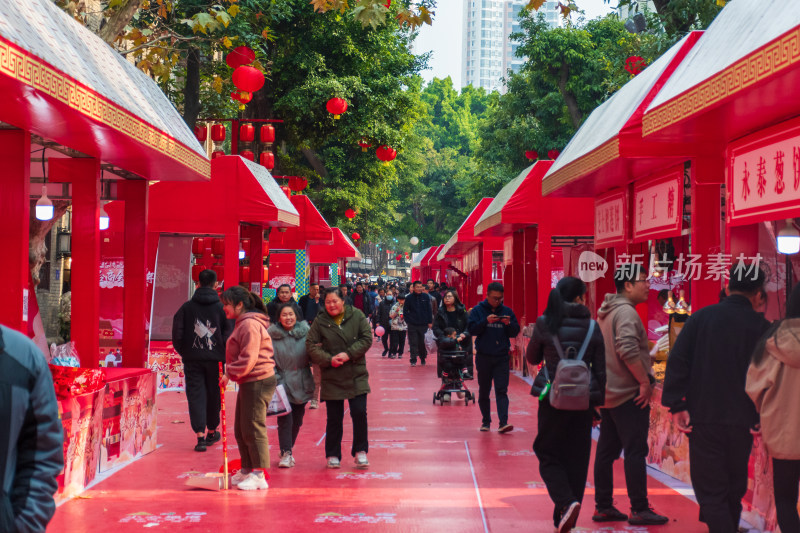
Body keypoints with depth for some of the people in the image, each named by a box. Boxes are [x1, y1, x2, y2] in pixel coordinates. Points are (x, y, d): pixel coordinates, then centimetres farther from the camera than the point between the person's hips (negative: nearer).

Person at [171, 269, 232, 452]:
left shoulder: (187, 307, 0)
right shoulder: (221, 307, -2)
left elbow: (177, 333, -3)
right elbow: (228, 332, -4)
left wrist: (183, 352, 10)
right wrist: (223, 354, 7)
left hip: (192, 359, 0)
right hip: (214, 359, 0)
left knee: (195, 395, 1)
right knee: (213, 395, 14)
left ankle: (200, 435, -10)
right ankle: (211, 432, 28)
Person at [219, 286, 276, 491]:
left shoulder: (250, 324, -16)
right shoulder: (242, 324, 17)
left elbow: (249, 359, -21)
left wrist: (230, 374, -14)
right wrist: (230, 374, 11)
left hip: (258, 382, -11)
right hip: (249, 382, 11)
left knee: (253, 428, -7)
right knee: (241, 429, 16)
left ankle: (259, 475, -1)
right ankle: (246, 470, 27)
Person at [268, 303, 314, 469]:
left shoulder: (305, 332, 0)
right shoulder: (272, 335, -4)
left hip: (301, 384, 3)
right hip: (282, 384, -2)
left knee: (297, 420, 11)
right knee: (285, 419, -9)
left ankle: (287, 449, 29)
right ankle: (286, 454, -4)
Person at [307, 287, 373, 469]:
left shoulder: (357, 316, -1)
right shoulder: (320, 321, 0)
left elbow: (367, 338, -3)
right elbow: (311, 345, -2)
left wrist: (349, 354, -14)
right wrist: (329, 359, -15)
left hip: (357, 375, 0)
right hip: (331, 377, 0)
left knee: (359, 412, -4)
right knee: (334, 418, 5)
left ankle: (360, 452, 12)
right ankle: (333, 455, 19)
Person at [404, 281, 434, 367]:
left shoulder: (426, 297, 2)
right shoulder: (409, 298, 0)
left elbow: (429, 310, 5)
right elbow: (405, 311, 6)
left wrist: (430, 322, 2)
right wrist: (408, 320, -2)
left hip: (424, 324, 1)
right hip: (412, 324, -1)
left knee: (423, 343, 6)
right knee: (413, 343, -1)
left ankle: (423, 359, 21)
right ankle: (413, 360, 4)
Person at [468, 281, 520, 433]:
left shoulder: (507, 311, 7)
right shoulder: (478, 310, 2)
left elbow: (515, 332, 6)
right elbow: (471, 329, -8)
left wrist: (509, 324, -14)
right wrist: (486, 321, -21)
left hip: (502, 357, 0)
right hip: (483, 357, 0)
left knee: (501, 390, -8)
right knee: (484, 391, 8)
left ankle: (503, 422, -15)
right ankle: (486, 422, 19)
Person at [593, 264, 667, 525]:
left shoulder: (607, 312, 16)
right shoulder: (626, 311, -15)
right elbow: (628, 349, -28)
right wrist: (645, 381, -20)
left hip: (608, 393, 10)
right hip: (629, 395, -10)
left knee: (606, 451, 11)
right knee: (635, 451, -4)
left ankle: (603, 507, 16)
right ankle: (639, 510, 1)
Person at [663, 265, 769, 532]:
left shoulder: (701, 317, -2)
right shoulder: (762, 327, 0)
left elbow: (677, 360, -8)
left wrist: (677, 405, -6)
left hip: (704, 419, -2)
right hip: (743, 422, 2)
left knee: (710, 490, 2)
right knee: (734, 488, 20)